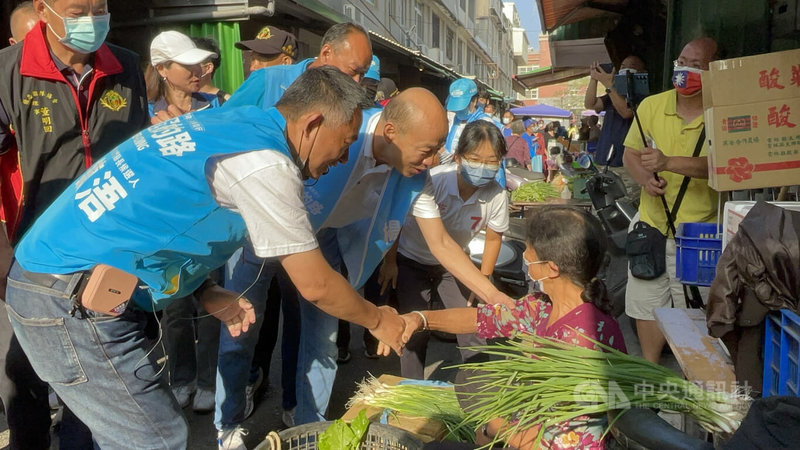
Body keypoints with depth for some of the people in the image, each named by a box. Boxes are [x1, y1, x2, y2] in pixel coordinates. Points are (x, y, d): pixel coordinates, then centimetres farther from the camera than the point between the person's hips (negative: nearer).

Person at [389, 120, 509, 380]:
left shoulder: (496, 196, -22)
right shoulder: (434, 180, -31)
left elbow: (493, 238, -3)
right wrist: (390, 261, -9)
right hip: (412, 261, -2)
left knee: (474, 331, 0)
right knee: (414, 333, -1)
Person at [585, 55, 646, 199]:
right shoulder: (613, 95, 19)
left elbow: (626, 111, -19)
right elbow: (589, 104, 5)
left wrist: (609, 85, -19)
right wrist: (593, 79, -8)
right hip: (608, 162, 6)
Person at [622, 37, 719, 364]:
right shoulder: (652, 106, 2)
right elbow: (630, 154, 7)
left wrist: (669, 162, -35)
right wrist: (646, 179, -13)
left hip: (699, 230, -3)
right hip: (651, 224, 4)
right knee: (647, 301, 14)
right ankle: (650, 367, 34)